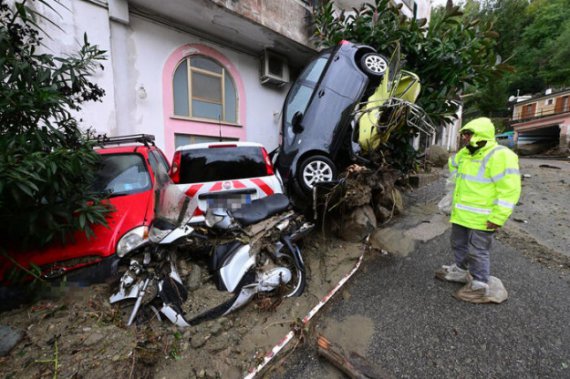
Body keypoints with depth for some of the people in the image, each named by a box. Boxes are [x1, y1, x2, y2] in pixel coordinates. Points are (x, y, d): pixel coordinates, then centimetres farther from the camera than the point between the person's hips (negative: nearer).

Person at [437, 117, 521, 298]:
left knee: (477, 251, 3)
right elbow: (453, 163, 31)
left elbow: (509, 190, -22)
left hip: (482, 218, -8)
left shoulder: (499, 156, -19)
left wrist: (498, 218, -24)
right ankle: (461, 270, 40)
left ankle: (479, 284, 19)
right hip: (461, 213, 8)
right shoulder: (465, 154, 6)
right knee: (459, 244, 21)